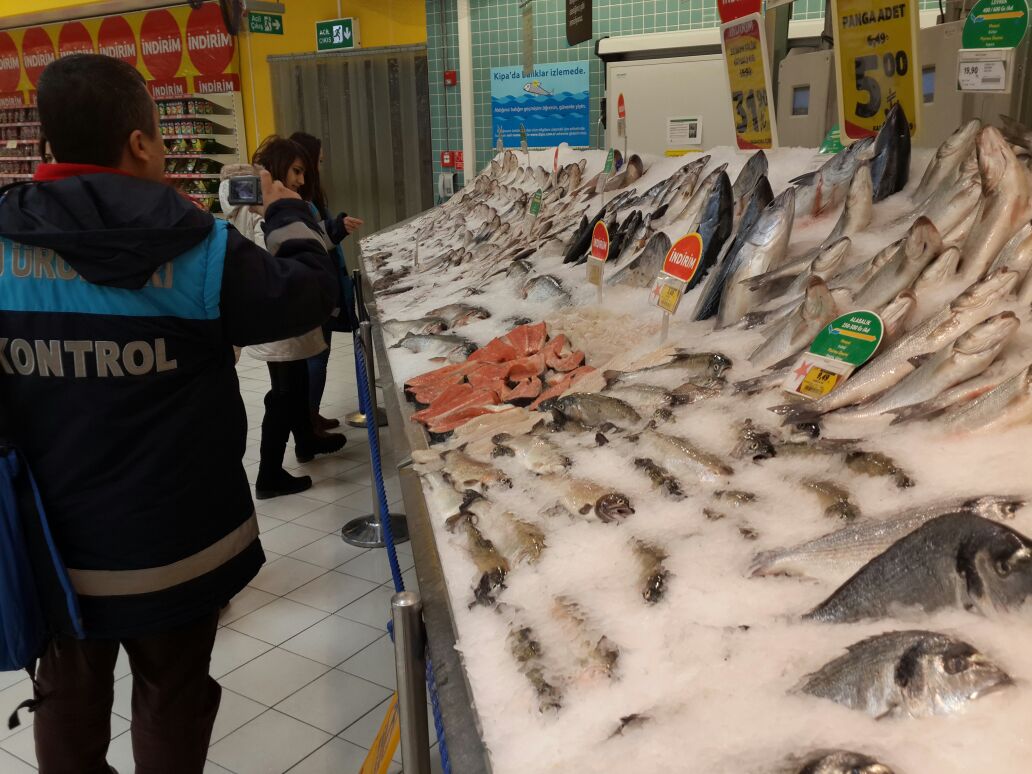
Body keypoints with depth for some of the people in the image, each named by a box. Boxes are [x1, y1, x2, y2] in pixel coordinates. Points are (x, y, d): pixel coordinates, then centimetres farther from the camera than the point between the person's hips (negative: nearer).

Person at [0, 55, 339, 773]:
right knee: (172, 696, 18)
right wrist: (290, 215, 14)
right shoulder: (199, 248, -16)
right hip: (172, 536, -3)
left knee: (68, 694, 23)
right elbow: (310, 294, -3)